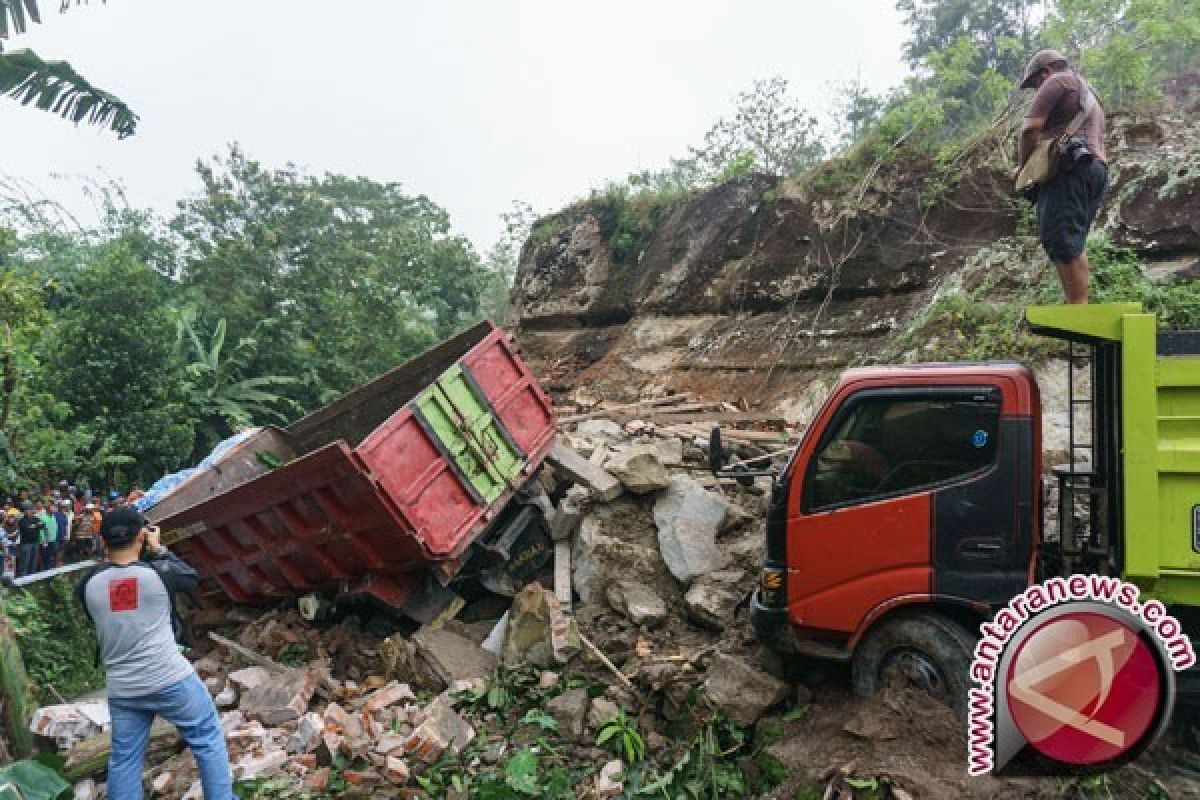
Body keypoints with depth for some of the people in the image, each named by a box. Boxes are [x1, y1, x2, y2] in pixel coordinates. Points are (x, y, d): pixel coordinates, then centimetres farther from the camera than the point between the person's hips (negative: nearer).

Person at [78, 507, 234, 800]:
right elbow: (191, 578, 5)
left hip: (121, 690, 4)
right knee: (208, 739, 11)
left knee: (124, 759, 16)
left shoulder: (89, 584, -4)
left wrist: (111, 557, 13)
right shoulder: (157, 572, -14)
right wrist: (158, 549, 7)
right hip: (171, 680, -4)